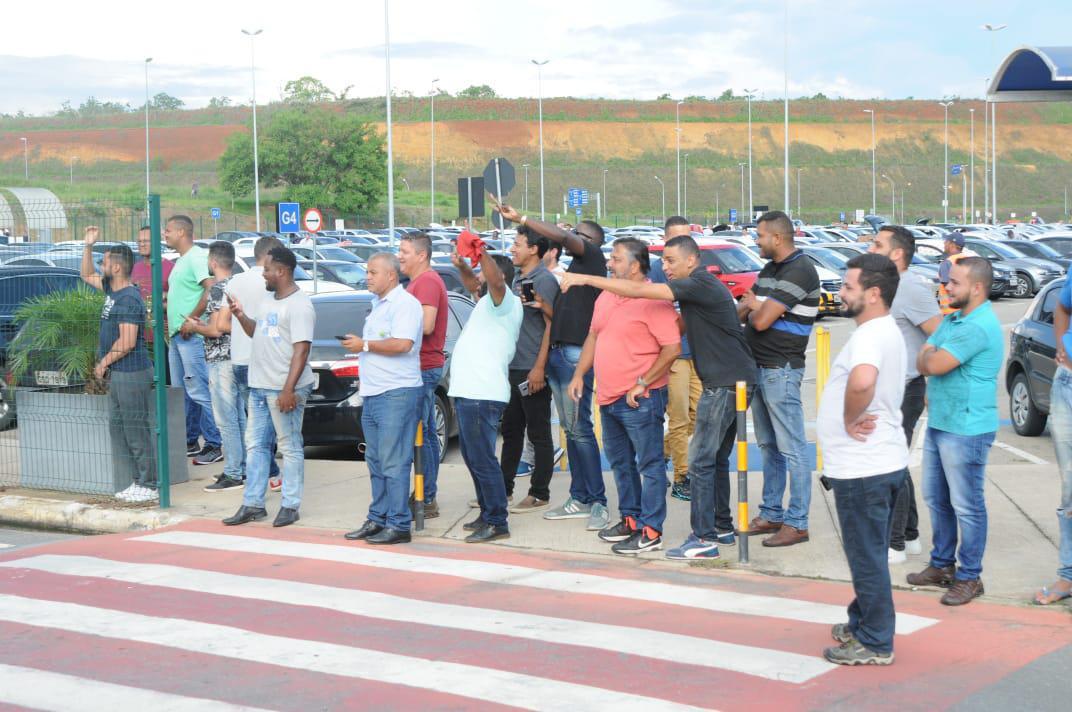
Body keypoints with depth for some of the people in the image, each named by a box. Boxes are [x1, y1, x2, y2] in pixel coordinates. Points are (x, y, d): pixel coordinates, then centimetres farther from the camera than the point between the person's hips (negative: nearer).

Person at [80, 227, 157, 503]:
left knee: (137, 431, -6)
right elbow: (87, 276, 30)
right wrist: (88, 245, 18)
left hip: (131, 373, -10)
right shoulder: (112, 289, 11)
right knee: (118, 429, 13)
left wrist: (103, 363, -11)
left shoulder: (129, 299, -18)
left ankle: (149, 486, -1)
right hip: (117, 374, 10)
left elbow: (127, 342, -22)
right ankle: (140, 481, 18)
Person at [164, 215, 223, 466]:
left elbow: (211, 289, -23)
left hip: (192, 335, -11)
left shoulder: (197, 257, -11)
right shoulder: (181, 261, 21)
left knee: (199, 392, -10)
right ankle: (184, 440, 19)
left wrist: (191, 319, -22)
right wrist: (170, 318, 17)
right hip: (176, 335, 11)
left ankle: (214, 444, -8)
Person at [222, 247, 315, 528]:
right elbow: (256, 332, 31)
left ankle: (290, 506, 4)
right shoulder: (268, 302, 16)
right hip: (259, 386, 9)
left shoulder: (299, 305, -13)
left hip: (284, 389, -9)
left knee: (290, 448, -1)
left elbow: (301, 350, -19)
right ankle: (252, 504, 16)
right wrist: (241, 316, 11)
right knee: (255, 445, 10)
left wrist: (288, 390, -24)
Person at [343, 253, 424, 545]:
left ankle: (398, 524, -7)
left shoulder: (405, 304, -10)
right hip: (373, 393, 10)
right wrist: (359, 345, 12)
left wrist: (364, 345, -12)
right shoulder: (378, 305, 20)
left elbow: (402, 344, -22)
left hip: (397, 393, -10)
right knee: (376, 461, 12)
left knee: (394, 462, -9)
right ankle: (377, 520, 18)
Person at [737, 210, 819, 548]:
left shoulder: (798, 272, -16)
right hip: (759, 367, 10)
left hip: (781, 370, -10)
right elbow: (743, 313, 14)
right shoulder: (770, 270, 15)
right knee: (768, 446, 15)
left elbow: (762, 320, -21)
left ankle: (797, 523, -1)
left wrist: (753, 307, 1)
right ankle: (771, 514, 23)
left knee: (791, 449, -5)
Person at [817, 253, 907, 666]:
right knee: (867, 554, 21)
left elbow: (861, 382, -41)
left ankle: (875, 644, 8)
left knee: (867, 556, 0)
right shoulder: (886, 331, 13)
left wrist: (849, 420, -23)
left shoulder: (871, 334, -21)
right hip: (880, 461, 10)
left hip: (863, 468, -10)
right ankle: (862, 624, 34)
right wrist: (856, 419, 9)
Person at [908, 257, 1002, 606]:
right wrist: (931, 358, -10)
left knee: (966, 505, -1)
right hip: (939, 423, 10)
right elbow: (923, 362, 13)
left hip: (966, 430, -10)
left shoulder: (979, 327, -20)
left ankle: (969, 577, 8)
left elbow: (934, 364, -23)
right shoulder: (953, 319, 13)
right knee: (937, 499, 18)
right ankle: (942, 564, 30)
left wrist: (928, 355, -1)